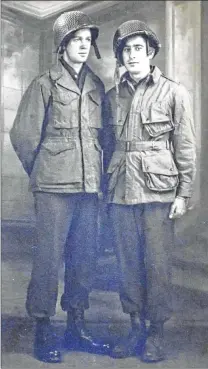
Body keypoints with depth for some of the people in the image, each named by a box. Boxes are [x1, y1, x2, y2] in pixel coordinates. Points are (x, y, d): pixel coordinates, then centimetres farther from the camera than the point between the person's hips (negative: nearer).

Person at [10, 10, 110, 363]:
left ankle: (76, 327, 23)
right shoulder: (44, 85, 0)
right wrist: (43, 174, 7)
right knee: (49, 257, -2)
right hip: (54, 188, -5)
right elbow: (22, 135, 0)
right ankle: (43, 331, 11)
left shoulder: (97, 86, 14)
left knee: (85, 258, 9)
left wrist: (98, 175, 10)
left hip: (89, 187, 5)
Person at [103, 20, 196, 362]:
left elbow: (185, 146, 0)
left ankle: (156, 331, 13)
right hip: (121, 192, 4)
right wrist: (107, 192, 12)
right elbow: (108, 145, 15)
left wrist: (184, 193, -6)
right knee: (127, 263, 7)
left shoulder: (173, 92, 3)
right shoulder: (112, 96, 14)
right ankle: (136, 328, 19)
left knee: (157, 263, -1)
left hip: (159, 192, -3)